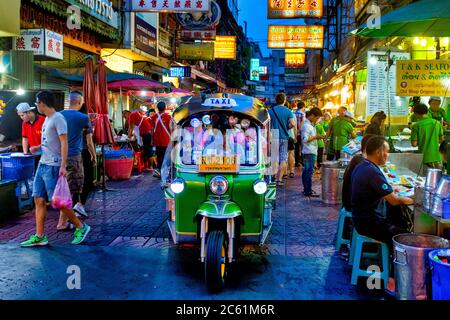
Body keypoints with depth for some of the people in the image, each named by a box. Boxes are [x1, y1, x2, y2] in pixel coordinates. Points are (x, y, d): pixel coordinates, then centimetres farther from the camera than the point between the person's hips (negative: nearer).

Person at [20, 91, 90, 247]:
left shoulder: (58, 118, -12)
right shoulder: (47, 119, 16)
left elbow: (64, 143, -17)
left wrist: (63, 166, -22)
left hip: (53, 166, -9)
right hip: (43, 164, 9)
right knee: (39, 200, 6)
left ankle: (81, 227, 10)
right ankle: (39, 236, 11)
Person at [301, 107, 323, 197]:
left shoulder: (311, 124, 16)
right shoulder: (306, 125, -16)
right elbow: (305, 139, -24)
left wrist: (317, 137, 10)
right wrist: (315, 137, -16)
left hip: (312, 151, 11)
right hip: (309, 152, -11)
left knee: (306, 171, 14)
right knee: (309, 171, -8)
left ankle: (306, 189, 21)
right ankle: (308, 191, -5)